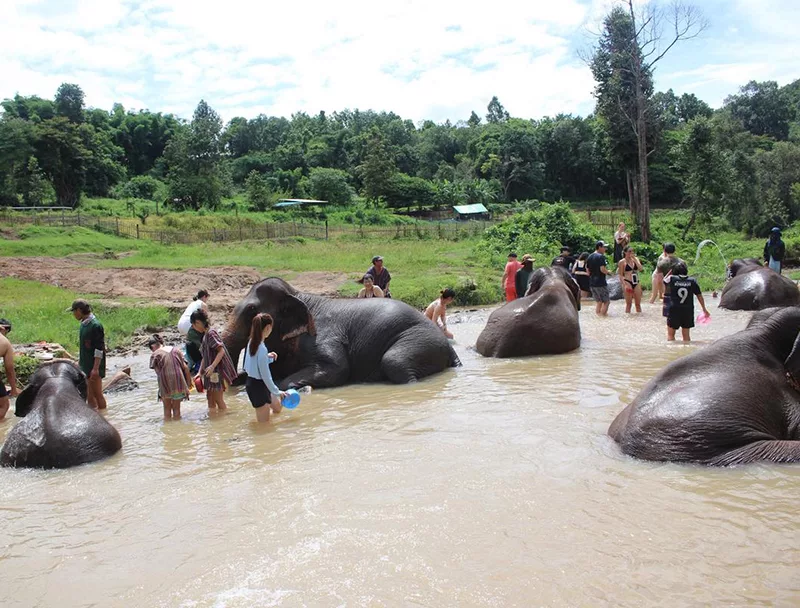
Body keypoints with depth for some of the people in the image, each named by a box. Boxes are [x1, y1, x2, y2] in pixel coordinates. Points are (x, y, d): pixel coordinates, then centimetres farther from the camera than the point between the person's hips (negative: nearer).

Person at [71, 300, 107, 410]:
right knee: (89, 395, 14)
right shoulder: (83, 324, 10)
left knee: (97, 394, -1)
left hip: (94, 367, -9)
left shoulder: (96, 325, -18)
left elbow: (99, 349, -19)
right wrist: (79, 362, 21)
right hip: (85, 366, 9)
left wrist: (95, 368, -21)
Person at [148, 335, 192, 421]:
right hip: (179, 382, 3)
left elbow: (157, 372, -7)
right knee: (176, 408, 16)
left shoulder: (155, 355, -2)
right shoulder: (175, 350, 9)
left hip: (165, 383, -3)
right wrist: (189, 382, 11)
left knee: (167, 408, 15)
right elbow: (185, 367, 6)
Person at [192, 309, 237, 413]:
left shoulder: (211, 333, -15)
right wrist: (200, 372, 14)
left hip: (218, 372, -9)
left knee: (218, 400, -1)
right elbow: (205, 357, 17)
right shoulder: (205, 335, 13)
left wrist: (212, 366, -29)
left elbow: (221, 351, -23)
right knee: (210, 398, 14)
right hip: (211, 373, 9)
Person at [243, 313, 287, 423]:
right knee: (264, 424, 0)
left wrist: (268, 357, 6)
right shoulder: (261, 349, -26)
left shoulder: (252, 342, 1)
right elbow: (265, 376, -21)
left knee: (278, 407, 27)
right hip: (258, 386, -10)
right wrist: (277, 392, -10)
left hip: (253, 383, 10)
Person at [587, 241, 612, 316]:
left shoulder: (589, 257, 12)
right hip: (600, 283, -8)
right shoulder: (601, 256, -12)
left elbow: (588, 271, 15)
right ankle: (602, 315, -3)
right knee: (606, 301, 2)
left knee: (598, 301, 17)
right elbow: (602, 269, -21)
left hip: (592, 283, 8)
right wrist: (608, 272, -3)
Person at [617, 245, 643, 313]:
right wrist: (625, 285, -15)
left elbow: (640, 269, -5)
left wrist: (634, 259, -9)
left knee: (638, 304, 7)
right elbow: (621, 275, -4)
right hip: (628, 283, -4)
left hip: (636, 283, 4)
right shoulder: (622, 262, -1)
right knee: (629, 303, -1)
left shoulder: (636, 259, 11)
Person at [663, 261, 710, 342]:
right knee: (686, 335, 15)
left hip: (674, 310, -2)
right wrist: (704, 309, 16)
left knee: (670, 335, 10)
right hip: (688, 311, 2)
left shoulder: (672, 278, -8)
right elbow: (699, 296, 6)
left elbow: (663, 281, 15)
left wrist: (671, 271, 19)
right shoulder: (692, 281, -2)